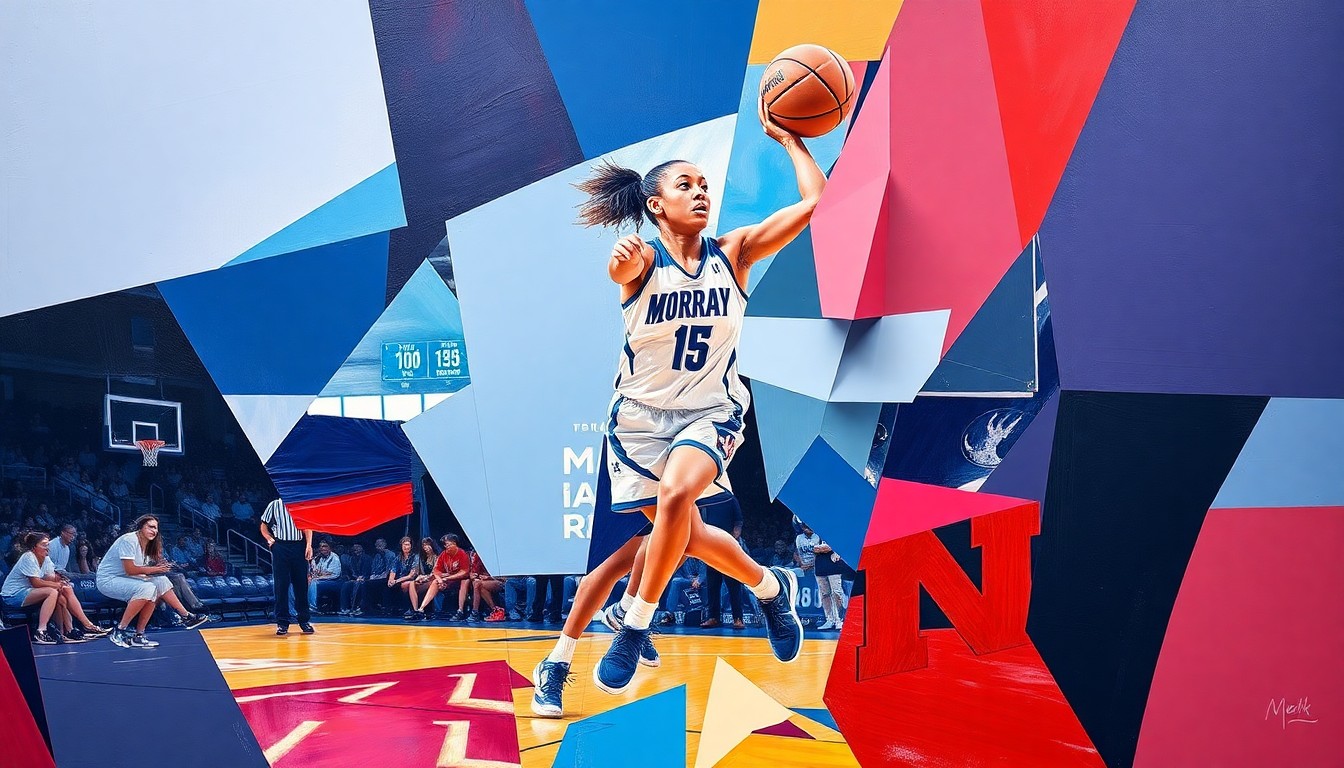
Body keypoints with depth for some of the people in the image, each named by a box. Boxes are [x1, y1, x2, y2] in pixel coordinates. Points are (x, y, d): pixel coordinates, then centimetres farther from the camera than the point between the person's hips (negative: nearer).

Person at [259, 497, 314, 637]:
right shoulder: (274, 505, 7)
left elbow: (307, 527, 3)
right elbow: (264, 526, 14)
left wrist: (309, 545, -9)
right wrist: (270, 540, -1)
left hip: (299, 547, 1)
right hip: (280, 547, -1)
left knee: (301, 584, 3)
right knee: (281, 585, 0)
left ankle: (304, 620, 10)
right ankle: (282, 622, 4)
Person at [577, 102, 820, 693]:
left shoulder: (733, 252, -4)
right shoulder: (643, 260, -10)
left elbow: (814, 201, -10)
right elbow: (621, 268, -37)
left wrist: (788, 139, -3)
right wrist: (621, 260, -59)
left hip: (711, 411, 0)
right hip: (641, 415, 1)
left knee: (676, 491, -29)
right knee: (687, 536, 5)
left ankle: (636, 627, -11)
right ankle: (770, 586, 34)